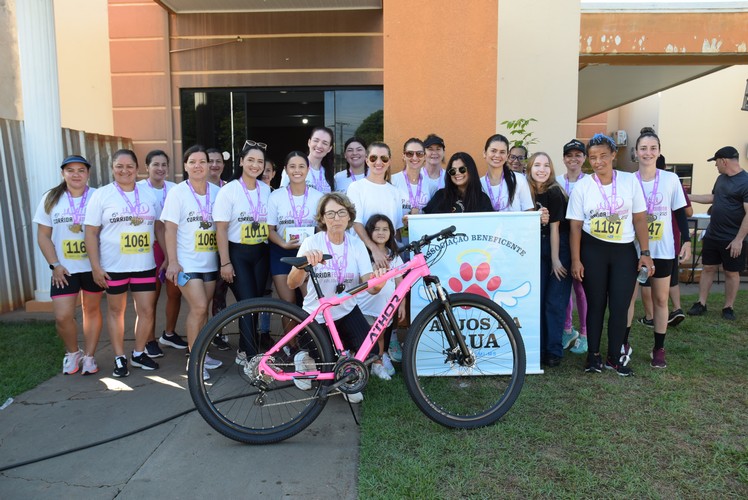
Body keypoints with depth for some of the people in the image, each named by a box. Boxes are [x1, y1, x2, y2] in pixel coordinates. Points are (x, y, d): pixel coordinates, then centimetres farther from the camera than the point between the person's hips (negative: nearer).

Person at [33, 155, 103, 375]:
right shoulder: (51, 198, 2)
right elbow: (43, 236, 3)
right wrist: (55, 265, -5)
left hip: (93, 266, -1)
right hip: (64, 269, 1)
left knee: (92, 310, 10)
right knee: (62, 316, -4)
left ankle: (88, 356, 22)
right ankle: (72, 353, 22)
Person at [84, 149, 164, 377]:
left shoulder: (149, 195, 7)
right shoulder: (101, 195, -2)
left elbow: (159, 228, 11)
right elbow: (91, 233, -3)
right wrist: (95, 267, -9)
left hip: (144, 265, 2)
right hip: (113, 266, -2)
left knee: (146, 310, 3)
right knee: (116, 310, 10)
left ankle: (139, 353, 22)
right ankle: (120, 358, 22)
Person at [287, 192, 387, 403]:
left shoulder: (356, 244, -5)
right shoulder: (312, 243, -13)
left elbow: (368, 285, -15)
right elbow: (292, 284, -24)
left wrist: (376, 285, -40)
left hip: (347, 312, 2)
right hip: (316, 316, -2)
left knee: (370, 353, -18)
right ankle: (305, 360, 29)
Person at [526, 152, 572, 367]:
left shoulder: (554, 193, -15)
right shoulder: (529, 192, 1)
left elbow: (554, 227, -14)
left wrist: (555, 260, -11)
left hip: (559, 249, -5)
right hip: (539, 249, 5)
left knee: (555, 302, -2)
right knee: (538, 299, 7)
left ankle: (554, 351, 9)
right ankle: (539, 347, 18)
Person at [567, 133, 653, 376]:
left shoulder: (630, 180, 1)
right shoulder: (582, 186, -1)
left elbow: (640, 219, 4)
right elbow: (575, 225, -1)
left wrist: (645, 252, -2)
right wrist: (576, 260, -6)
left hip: (624, 251, 1)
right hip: (593, 250, -1)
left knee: (620, 306, 2)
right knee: (596, 304, 7)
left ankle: (614, 357, 18)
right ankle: (593, 355, 20)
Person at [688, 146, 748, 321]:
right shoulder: (721, 178, 7)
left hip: (732, 240, -7)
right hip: (712, 235, 7)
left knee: (731, 273, 7)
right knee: (708, 268, 10)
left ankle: (728, 308, 19)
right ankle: (701, 304, 17)